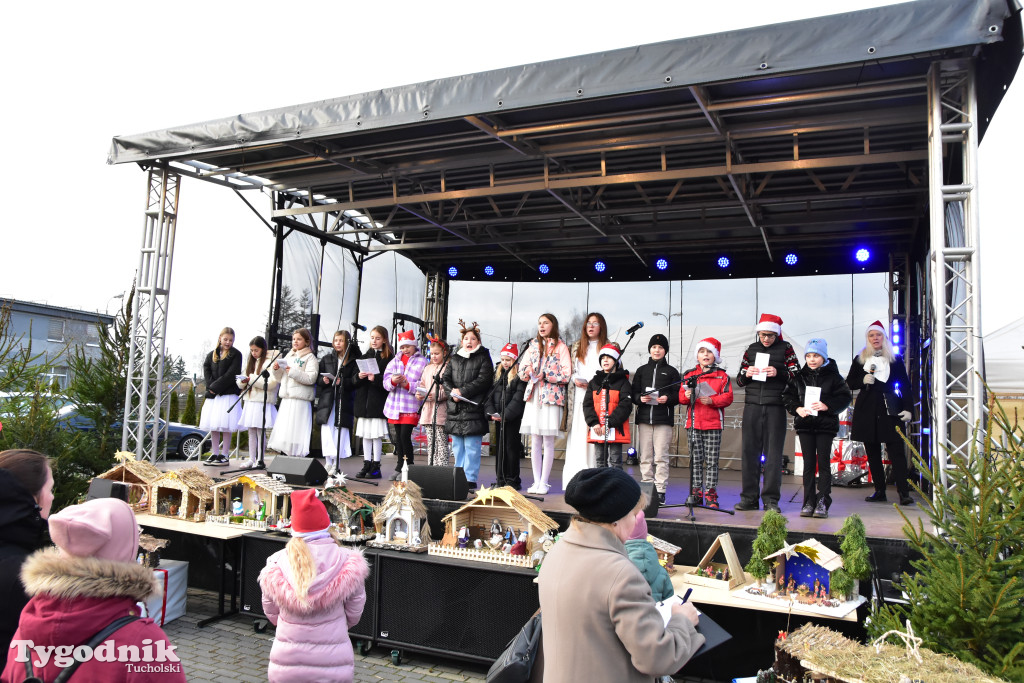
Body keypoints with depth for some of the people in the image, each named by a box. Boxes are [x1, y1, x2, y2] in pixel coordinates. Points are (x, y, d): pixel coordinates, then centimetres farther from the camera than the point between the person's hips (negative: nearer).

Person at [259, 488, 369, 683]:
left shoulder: (276, 564, -8)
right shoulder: (348, 564, -12)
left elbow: (271, 612, 4)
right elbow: (354, 614, -1)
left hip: (285, 665, 2)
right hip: (332, 662, -1)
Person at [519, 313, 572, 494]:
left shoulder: (560, 347, 2)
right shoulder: (533, 347, 16)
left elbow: (566, 375, -7)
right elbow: (521, 371, 12)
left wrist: (544, 374, -15)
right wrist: (528, 371, -9)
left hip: (551, 396, -4)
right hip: (533, 396, 4)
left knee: (548, 441, -2)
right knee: (535, 441, 4)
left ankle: (544, 482, 5)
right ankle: (536, 481, 11)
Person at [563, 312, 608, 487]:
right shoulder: (577, 346, 17)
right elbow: (570, 370, 19)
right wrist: (575, 380, -2)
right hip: (579, 397, 3)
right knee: (577, 436, -2)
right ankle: (574, 479, 1)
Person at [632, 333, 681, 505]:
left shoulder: (671, 371, 10)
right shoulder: (641, 370, 16)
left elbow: (678, 395, 6)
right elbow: (633, 393, 13)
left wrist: (668, 399, -13)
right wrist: (640, 398, -8)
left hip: (663, 420, -2)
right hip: (644, 418, 2)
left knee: (661, 457, -6)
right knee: (645, 457, 3)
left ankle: (660, 491, -2)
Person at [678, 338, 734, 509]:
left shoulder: (722, 376, 6)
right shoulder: (689, 375, 12)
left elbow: (728, 397, -2)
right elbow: (681, 396, 10)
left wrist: (712, 400, -17)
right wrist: (686, 396, -12)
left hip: (713, 424, -2)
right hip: (693, 424, 2)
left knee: (711, 461, -1)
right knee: (696, 460, 4)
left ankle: (711, 495, 5)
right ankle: (696, 493, 10)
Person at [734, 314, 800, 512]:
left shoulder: (785, 348, 6)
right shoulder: (751, 349, 14)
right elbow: (739, 380, 16)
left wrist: (778, 373, -14)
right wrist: (746, 374, -5)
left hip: (775, 407, -3)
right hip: (752, 406, 3)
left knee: (773, 453, -2)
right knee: (749, 450, 2)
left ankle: (771, 500, 5)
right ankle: (749, 498, 9)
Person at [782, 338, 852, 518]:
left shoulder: (833, 376, 0)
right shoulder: (799, 376, 7)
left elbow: (845, 397, -4)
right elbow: (787, 395, 8)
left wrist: (827, 405, -17)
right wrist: (796, 408, -9)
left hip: (826, 424, -2)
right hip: (805, 424, 3)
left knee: (823, 463, -1)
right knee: (808, 463, 6)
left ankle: (823, 503, 4)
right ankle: (809, 502, 10)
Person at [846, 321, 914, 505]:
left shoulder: (895, 359, 8)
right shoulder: (860, 359, 12)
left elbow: (905, 385, 6)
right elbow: (849, 383, 13)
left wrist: (907, 408, -5)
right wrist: (863, 381, -8)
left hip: (890, 409, -2)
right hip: (867, 409, 3)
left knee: (896, 449, -11)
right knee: (872, 451, 4)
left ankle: (903, 492, -13)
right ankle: (879, 491, 10)